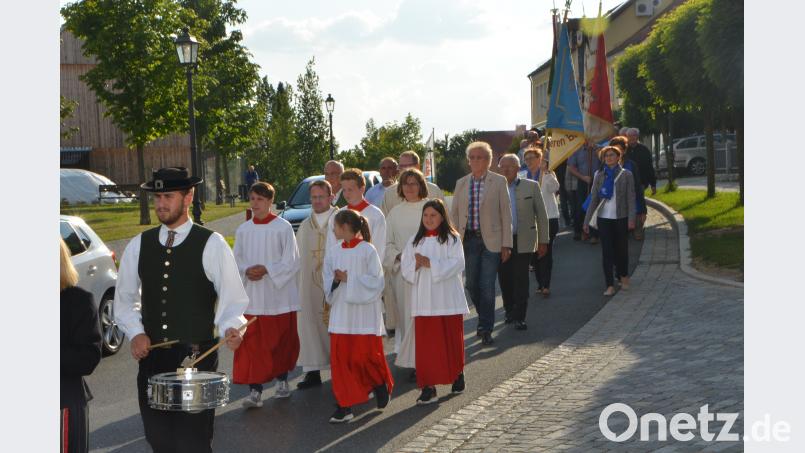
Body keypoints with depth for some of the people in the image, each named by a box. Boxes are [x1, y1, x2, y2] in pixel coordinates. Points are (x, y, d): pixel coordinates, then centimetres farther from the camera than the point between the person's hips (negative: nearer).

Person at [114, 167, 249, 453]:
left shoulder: (212, 244, -4)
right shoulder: (138, 245, 8)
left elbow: (232, 298, -6)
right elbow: (125, 298, 15)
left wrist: (231, 328, -25)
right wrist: (135, 333, -1)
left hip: (197, 357, -4)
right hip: (151, 357, 4)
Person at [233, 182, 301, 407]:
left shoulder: (283, 227, -5)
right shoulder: (243, 230, 6)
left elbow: (292, 261, -7)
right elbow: (236, 261, 10)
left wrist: (266, 269, -17)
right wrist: (246, 271, -11)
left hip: (278, 295, -2)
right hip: (251, 297, 2)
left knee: (281, 341, 9)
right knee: (251, 344, -4)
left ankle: (282, 380, 29)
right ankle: (255, 390, -4)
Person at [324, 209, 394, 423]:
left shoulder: (368, 250, -7)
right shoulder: (333, 251, 8)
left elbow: (376, 281, -11)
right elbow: (327, 282, 10)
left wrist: (349, 279, -15)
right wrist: (336, 281, -12)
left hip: (364, 312, -4)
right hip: (341, 312, 5)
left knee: (366, 355, 0)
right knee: (340, 358, 0)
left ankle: (381, 384, 31)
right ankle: (345, 406, 5)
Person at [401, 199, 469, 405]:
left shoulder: (451, 239, -1)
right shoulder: (415, 241, 11)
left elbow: (457, 264, -12)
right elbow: (405, 268, 6)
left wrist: (430, 263, -19)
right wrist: (416, 265, -15)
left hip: (448, 299, -2)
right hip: (424, 301, 2)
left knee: (451, 339, 9)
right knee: (426, 343, -2)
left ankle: (457, 375, 31)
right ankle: (428, 387, -2)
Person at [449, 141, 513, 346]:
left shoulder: (499, 182, 0)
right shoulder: (461, 183, 10)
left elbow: (506, 214, -1)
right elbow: (454, 213, 12)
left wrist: (506, 244, -6)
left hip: (491, 240, -4)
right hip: (469, 240, 4)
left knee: (487, 286, -6)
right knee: (472, 285, 7)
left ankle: (486, 329, 4)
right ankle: (485, 319, 28)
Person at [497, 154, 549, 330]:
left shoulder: (531, 186, 3)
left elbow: (541, 215, 5)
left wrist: (543, 241, 2)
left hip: (523, 242, -2)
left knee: (521, 280, -5)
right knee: (504, 279, 6)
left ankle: (519, 317, 1)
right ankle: (509, 311, 25)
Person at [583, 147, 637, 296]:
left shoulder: (626, 175, 0)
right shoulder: (600, 176, 6)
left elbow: (631, 198, -3)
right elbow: (594, 199, 9)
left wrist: (631, 218, -13)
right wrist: (587, 220, 6)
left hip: (621, 218, -1)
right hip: (604, 218, 2)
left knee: (621, 249, 8)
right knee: (607, 251, -2)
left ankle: (623, 276, 33)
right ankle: (610, 285, -2)